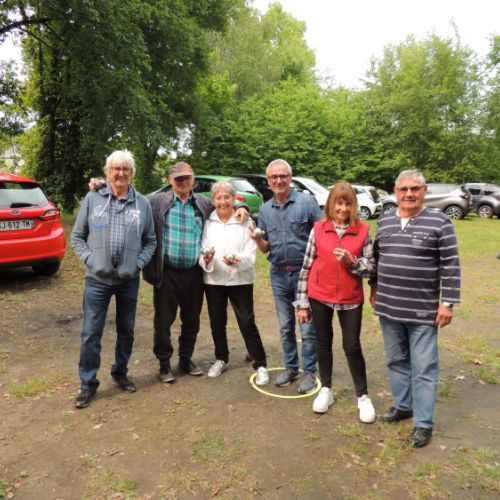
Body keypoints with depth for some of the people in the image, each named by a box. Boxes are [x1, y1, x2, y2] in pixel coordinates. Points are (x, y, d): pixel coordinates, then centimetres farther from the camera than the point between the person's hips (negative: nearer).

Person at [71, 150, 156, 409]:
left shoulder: (142, 203, 3)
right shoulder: (92, 198, 0)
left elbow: (150, 240, 7)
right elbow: (77, 236, 4)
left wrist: (139, 263, -6)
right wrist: (89, 259, -9)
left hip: (129, 280, 2)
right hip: (97, 279, -1)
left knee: (126, 330, 14)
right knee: (91, 333, 2)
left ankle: (120, 373, 34)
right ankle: (88, 383, 18)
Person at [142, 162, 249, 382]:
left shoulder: (204, 203, 8)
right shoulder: (157, 201, 0)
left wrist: (240, 208, 2)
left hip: (194, 273, 3)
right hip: (166, 273, -2)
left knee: (192, 320, 14)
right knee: (163, 320, 6)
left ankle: (186, 359, 32)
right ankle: (164, 363, 24)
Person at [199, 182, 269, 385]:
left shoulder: (246, 222, -4)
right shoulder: (207, 223, 3)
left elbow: (251, 255, -10)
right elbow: (201, 251, 0)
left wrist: (238, 261, -30)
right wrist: (206, 258, -23)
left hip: (240, 280, -3)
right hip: (213, 280, 3)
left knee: (247, 323, -2)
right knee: (217, 322, 15)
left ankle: (260, 365, 11)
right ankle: (221, 359, 35)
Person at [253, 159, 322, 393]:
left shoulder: (307, 202, -7)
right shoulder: (265, 210, 8)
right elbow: (265, 249, 11)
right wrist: (257, 238, -10)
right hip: (279, 274, 5)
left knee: (307, 327, 3)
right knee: (285, 326, 15)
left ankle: (309, 371, 19)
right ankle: (290, 367, 31)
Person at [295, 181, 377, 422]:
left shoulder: (363, 230, -4)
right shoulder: (318, 229, -4)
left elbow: (371, 268, -3)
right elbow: (306, 267, -1)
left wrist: (352, 261, -23)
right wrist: (302, 302, -1)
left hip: (351, 299, -1)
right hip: (320, 296, 1)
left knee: (352, 346, 5)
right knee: (323, 342, 14)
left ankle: (363, 396, 23)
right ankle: (326, 390, 32)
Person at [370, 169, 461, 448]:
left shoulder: (439, 222, -7)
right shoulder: (384, 221, 7)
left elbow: (450, 266, -8)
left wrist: (448, 302, -11)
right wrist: (375, 290, 17)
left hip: (423, 311, -4)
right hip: (388, 308, 5)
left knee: (424, 368, 4)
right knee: (397, 361, 17)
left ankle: (424, 423, 16)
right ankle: (403, 405, 36)